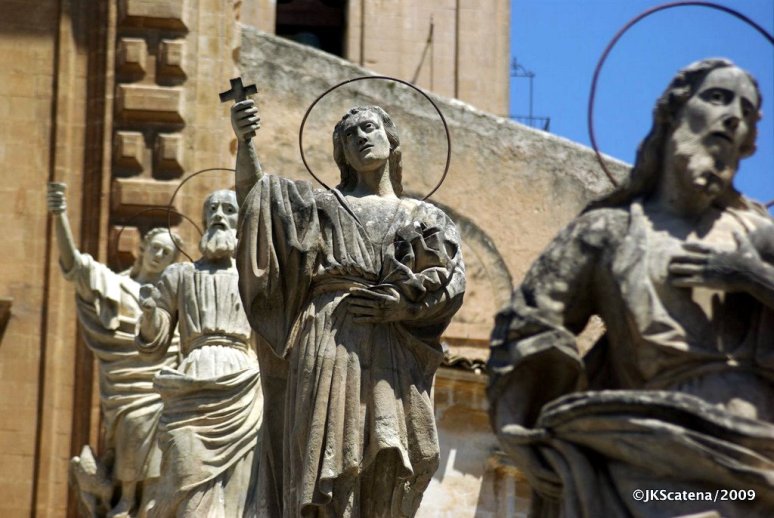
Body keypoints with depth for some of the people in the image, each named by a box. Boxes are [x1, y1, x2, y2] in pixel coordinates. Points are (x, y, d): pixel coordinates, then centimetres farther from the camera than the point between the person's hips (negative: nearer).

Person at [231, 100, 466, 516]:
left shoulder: (425, 218, 21)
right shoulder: (323, 206, 20)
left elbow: (451, 280, 6)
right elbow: (255, 196, 4)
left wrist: (400, 303, -11)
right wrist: (244, 142, -13)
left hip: (395, 360, 1)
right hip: (331, 350, -1)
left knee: (388, 481, -7)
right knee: (328, 466, -13)